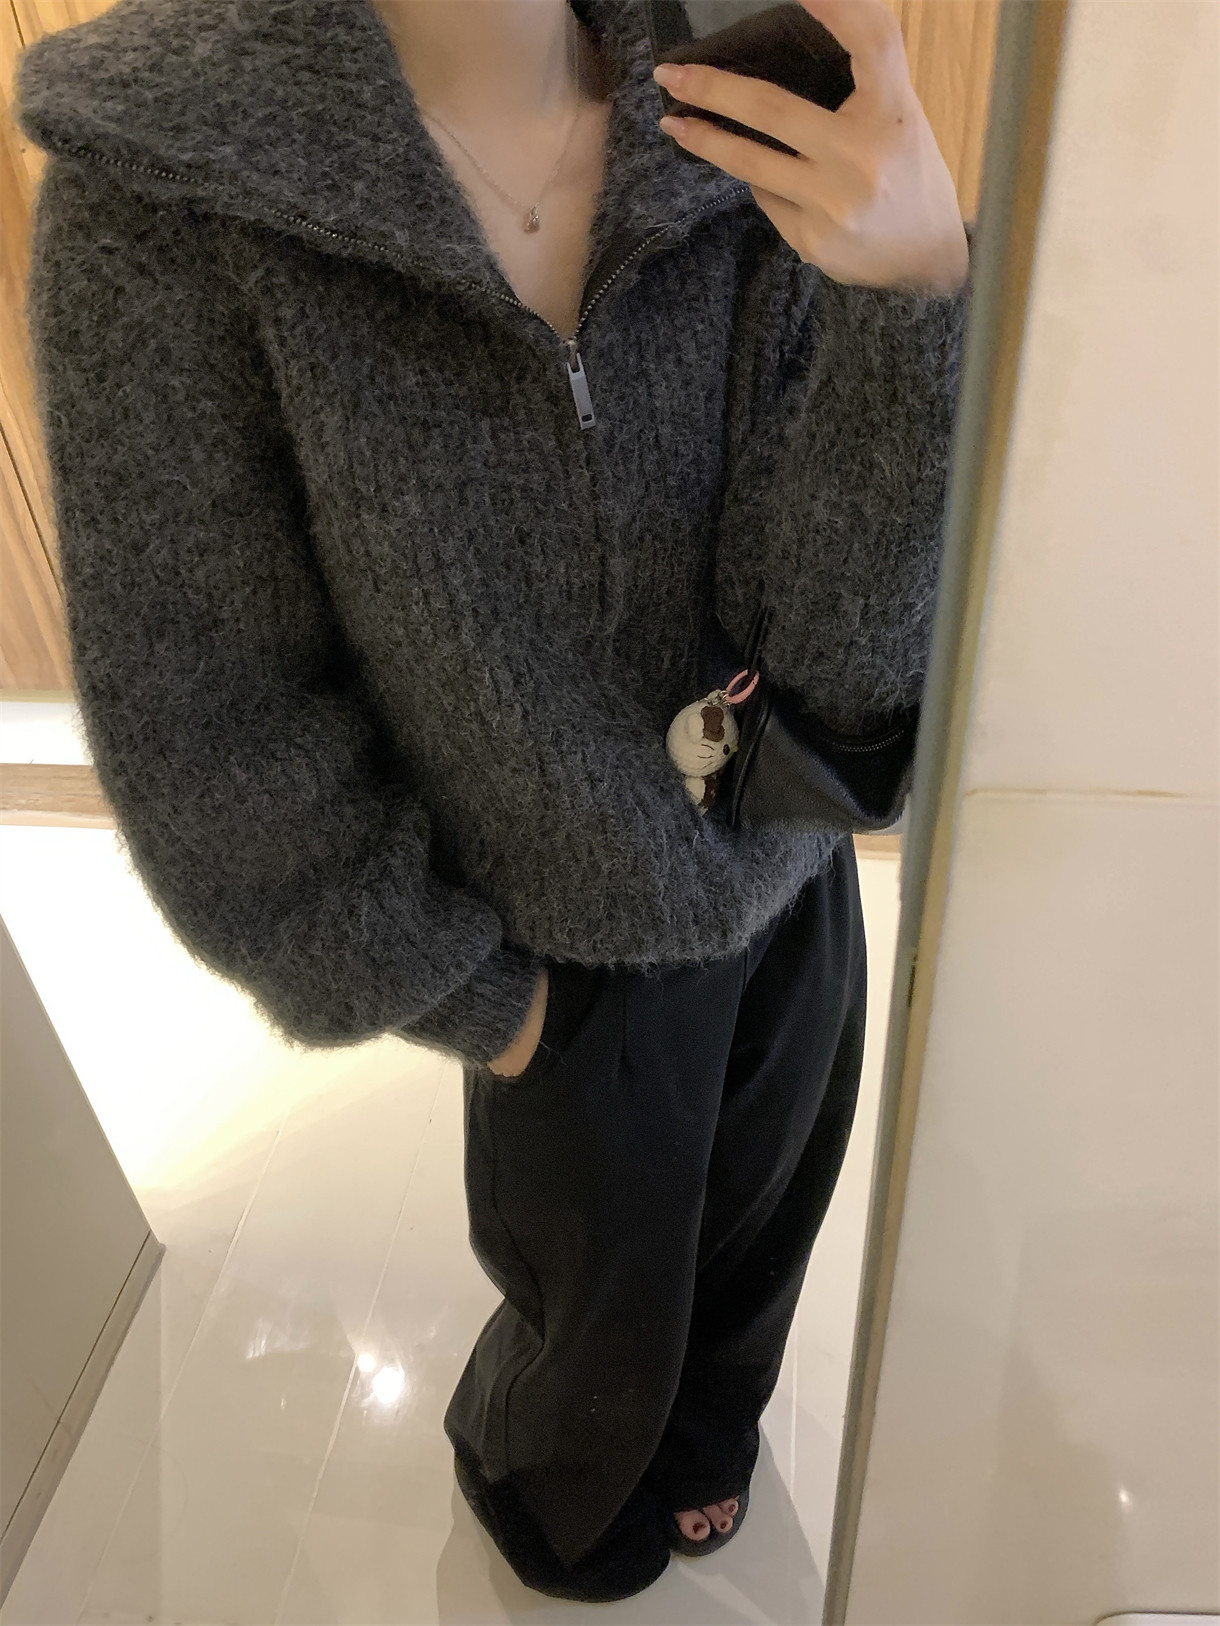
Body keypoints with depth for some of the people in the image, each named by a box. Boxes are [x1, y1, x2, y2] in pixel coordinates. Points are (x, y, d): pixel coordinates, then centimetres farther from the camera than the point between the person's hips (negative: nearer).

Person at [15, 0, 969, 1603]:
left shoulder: (759, 137, -15)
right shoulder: (158, 179, -22)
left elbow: (842, 652, -21)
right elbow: (201, 723, -17)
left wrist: (927, 293, -38)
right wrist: (463, 997, -8)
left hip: (790, 886, 4)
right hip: (578, 956, -3)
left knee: (750, 1240, 30)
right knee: (602, 1310, 25)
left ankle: (694, 1435, 69)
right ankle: (532, 1475, 66)